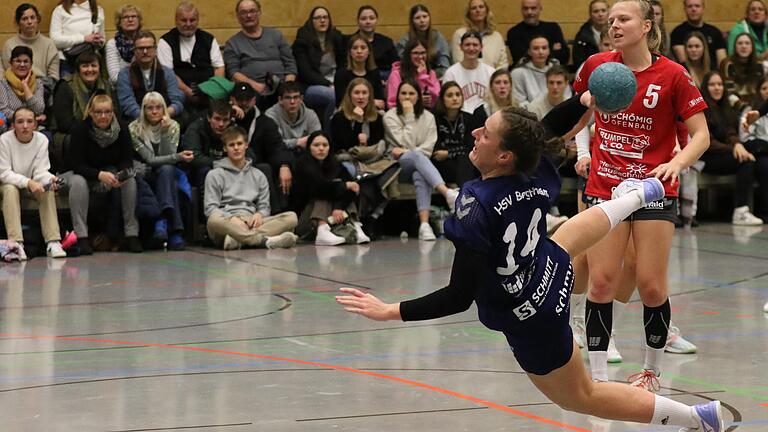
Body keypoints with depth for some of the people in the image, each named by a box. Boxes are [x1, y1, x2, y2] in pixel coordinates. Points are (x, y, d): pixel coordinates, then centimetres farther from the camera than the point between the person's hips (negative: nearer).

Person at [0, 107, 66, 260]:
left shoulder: (41, 140, -12)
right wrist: (28, 182, -37)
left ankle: (53, 242, -31)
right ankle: (16, 243, -42)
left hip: (32, 184, 2)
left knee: (48, 190, -26)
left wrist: (51, 179, -38)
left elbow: (41, 171, -14)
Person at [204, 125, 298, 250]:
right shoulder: (215, 175, 13)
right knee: (214, 221, -40)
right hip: (228, 222, -4)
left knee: (291, 217, -21)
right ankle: (265, 240, -49)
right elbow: (211, 208, 3)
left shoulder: (258, 175, 24)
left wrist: (259, 214, -7)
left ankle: (238, 239, -40)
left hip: (251, 221, 4)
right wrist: (232, 218, -16)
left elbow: (264, 206, 19)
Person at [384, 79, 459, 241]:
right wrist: (409, 117, -7)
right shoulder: (390, 117, 4)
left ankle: (424, 225, -52)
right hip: (398, 166, -2)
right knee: (417, 157, -37)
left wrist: (406, 152, -9)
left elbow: (428, 147, 3)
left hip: (419, 165, 2)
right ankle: (448, 193, -61)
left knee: (420, 175, -37)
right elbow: (407, 143, -8)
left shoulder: (428, 117, 13)